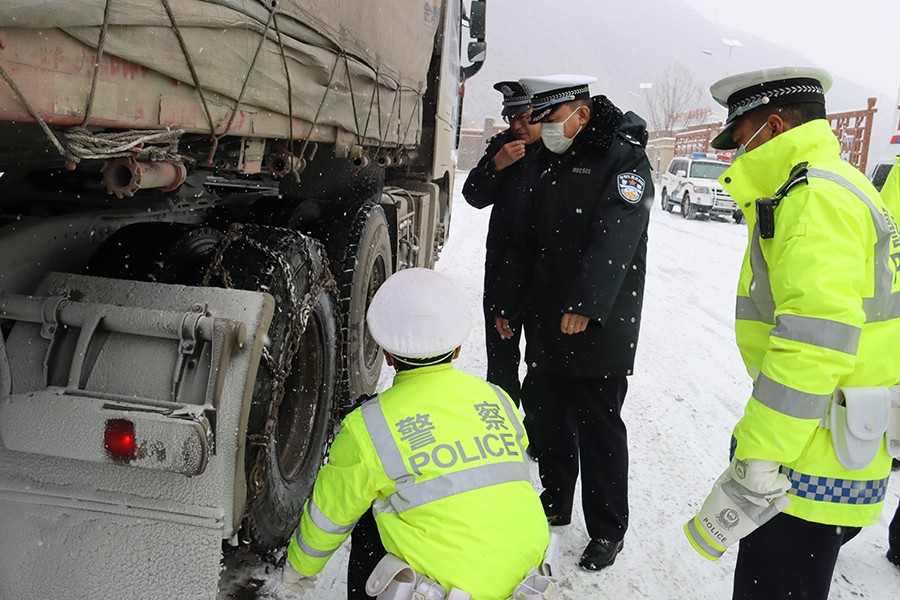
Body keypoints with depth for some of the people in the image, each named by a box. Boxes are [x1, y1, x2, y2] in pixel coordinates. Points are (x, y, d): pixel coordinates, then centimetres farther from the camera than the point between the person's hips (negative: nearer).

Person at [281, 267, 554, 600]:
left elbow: (330, 515, 9)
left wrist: (300, 566, 31)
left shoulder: (367, 428, -7)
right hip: (527, 570, 4)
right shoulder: (499, 401, 6)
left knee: (366, 525, 20)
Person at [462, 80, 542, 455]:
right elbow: (475, 197, 2)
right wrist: (496, 164, -14)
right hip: (503, 266, 4)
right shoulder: (502, 145, 4)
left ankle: (537, 425, 24)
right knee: (501, 348, 13)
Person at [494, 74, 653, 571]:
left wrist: (586, 304, -32)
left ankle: (608, 530, 15)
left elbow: (614, 241, -22)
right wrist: (510, 304, 18)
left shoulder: (624, 159, -9)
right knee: (546, 414, 15)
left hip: (600, 328, -7)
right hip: (546, 324, 8)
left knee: (598, 426, 0)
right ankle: (554, 504, 33)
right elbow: (527, 239, 18)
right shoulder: (549, 162, 15)